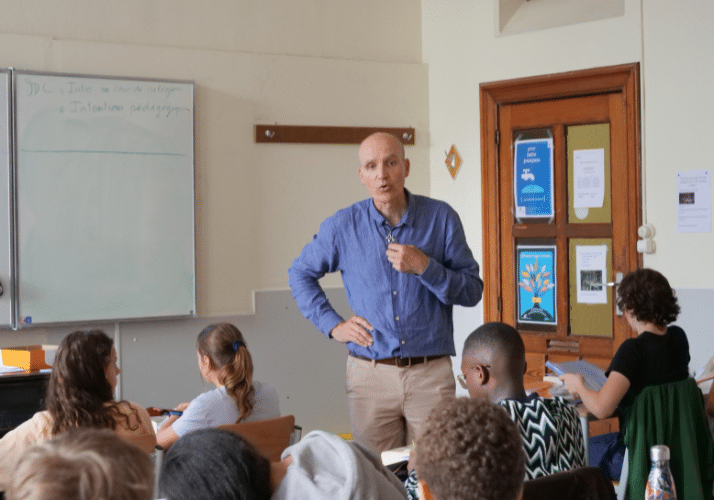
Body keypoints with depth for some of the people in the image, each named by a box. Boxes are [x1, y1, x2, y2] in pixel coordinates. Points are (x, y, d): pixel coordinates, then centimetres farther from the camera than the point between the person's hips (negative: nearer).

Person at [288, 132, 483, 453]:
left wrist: (424, 267, -14)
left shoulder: (441, 218, 1)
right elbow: (300, 273, 17)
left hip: (431, 374, 0)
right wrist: (332, 325, 6)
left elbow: (472, 291, 2)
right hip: (370, 375, 0)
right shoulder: (343, 226, 2)